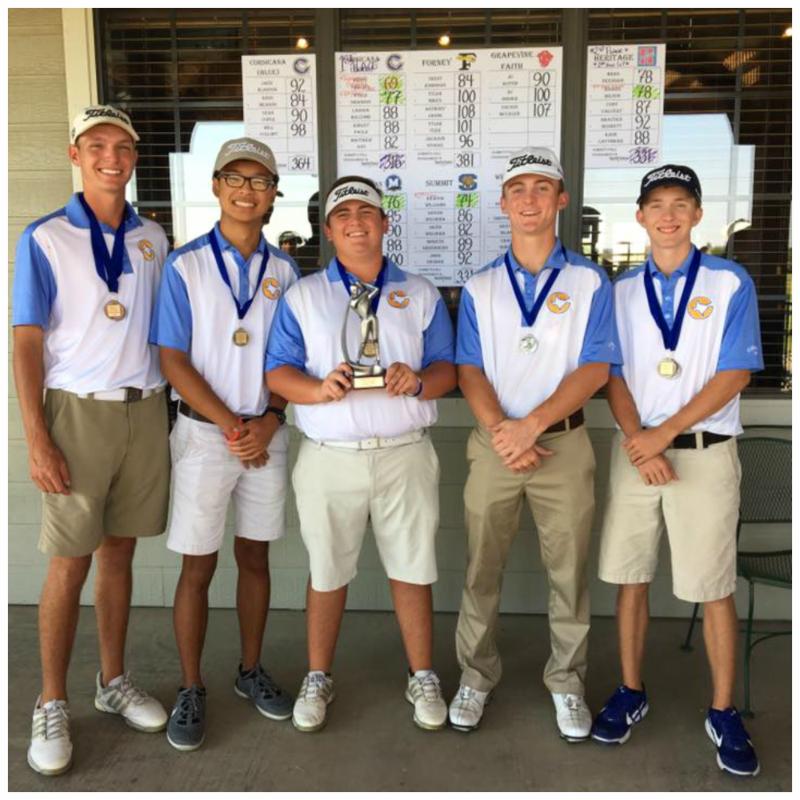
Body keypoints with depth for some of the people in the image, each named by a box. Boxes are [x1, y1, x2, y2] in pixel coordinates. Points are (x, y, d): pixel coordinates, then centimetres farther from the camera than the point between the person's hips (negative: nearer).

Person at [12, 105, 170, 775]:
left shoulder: (152, 239, 9)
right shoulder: (45, 239, -3)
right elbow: (26, 343, -5)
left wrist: (175, 407, 7)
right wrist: (37, 440, -12)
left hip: (146, 410, 4)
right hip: (79, 411, -3)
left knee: (120, 551, 12)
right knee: (70, 562, 2)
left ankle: (114, 681, 27)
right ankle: (52, 705, 18)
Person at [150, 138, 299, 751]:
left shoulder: (284, 271, 5)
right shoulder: (184, 266, -4)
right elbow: (174, 362, -8)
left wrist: (269, 422, -10)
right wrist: (231, 427, -14)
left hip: (268, 435, 3)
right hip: (204, 432, -3)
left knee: (255, 558, 13)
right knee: (198, 565, 5)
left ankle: (251, 671, 30)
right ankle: (191, 689, 20)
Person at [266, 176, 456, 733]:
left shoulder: (421, 294, 10)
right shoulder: (303, 295, 8)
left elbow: (447, 369, 6)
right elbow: (278, 373, 1)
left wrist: (417, 382, -17)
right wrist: (322, 389, -19)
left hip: (405, 453, 1)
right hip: (329, 456, 0)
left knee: (412, 569, 6)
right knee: (327, 572, 10)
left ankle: (423, 678, 24)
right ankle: (318, 679, 28)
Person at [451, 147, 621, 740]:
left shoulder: (589, 281, 1)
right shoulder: (480, 287, 7)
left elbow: (595, 369, -6)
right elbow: (469, 370, 1)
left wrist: (532, 424, -17)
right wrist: (502, 434, -14)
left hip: (564, 444, -1)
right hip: (494, 443, 2)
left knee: (569, 572, 8)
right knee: (482, 568, 9)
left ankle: (567, 682, 26)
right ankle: (477, 675, 27)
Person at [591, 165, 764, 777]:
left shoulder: (730, 284, 0)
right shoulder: (621, 290, 8)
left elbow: (734, 376, -7)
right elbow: (613, 378, 5)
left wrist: (663, 435, -12)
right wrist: (638, 443, -10)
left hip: (705, 452, -2)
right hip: (634, 450, 3)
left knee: (714, 589, 2)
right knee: (630, 579, 8)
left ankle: (724, 714, 18)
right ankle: (631, 694, 24)